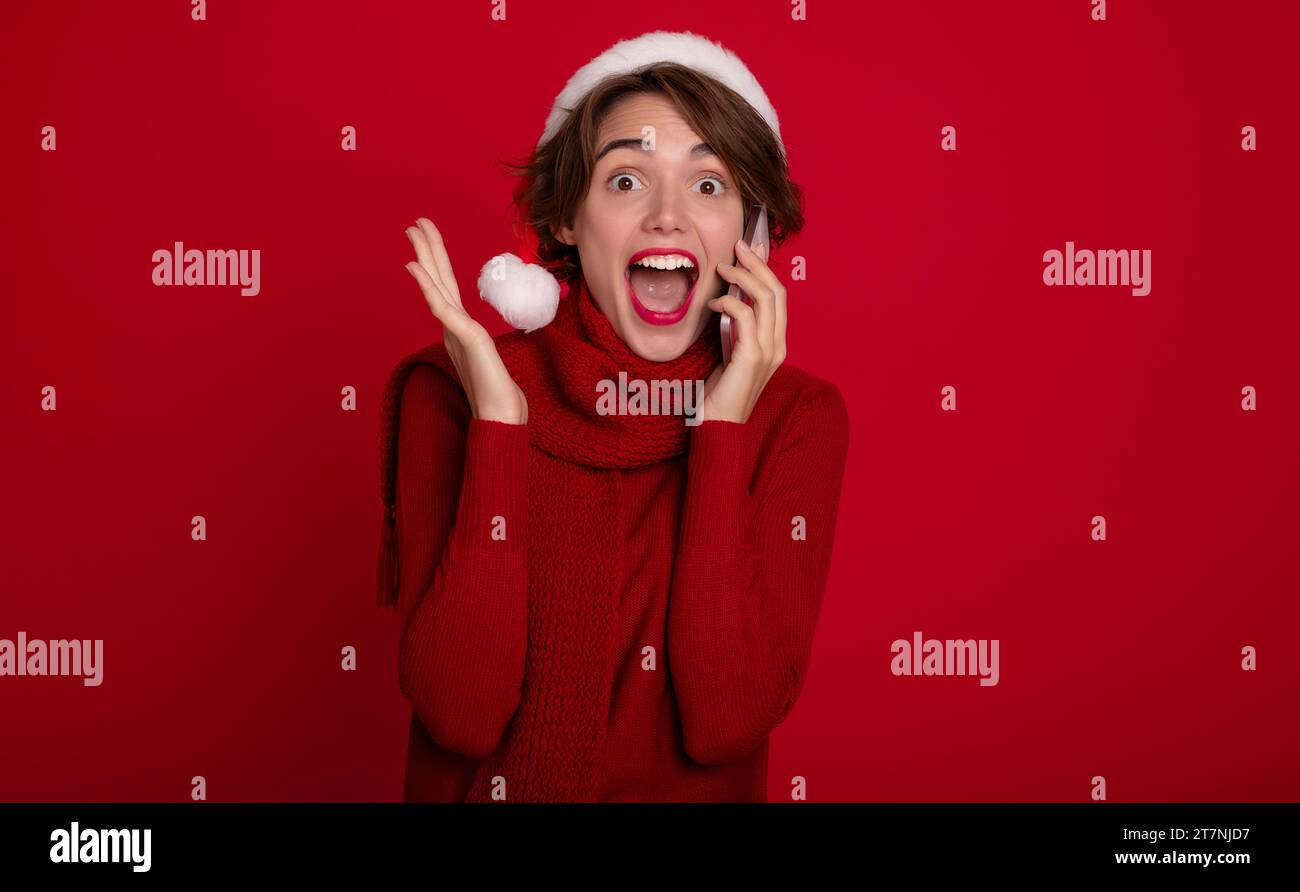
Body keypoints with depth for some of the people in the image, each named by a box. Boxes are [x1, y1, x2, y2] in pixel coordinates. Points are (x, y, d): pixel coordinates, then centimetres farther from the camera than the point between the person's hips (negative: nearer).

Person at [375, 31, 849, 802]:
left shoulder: (797, 416, -5)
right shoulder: (452, 389, -7)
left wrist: (721, 433, -17)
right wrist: (499, 425, -20)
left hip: (695, 787, 1)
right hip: (482, 786, 0)